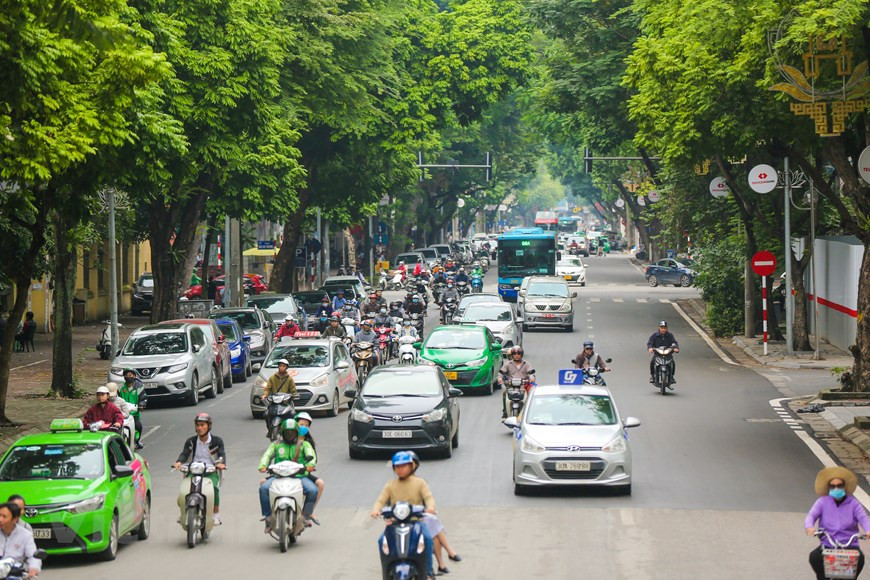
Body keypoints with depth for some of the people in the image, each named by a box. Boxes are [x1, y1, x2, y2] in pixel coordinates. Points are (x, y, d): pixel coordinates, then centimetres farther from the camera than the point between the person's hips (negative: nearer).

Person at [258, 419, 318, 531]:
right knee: (264, 488, -28)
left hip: (299, 476, -1)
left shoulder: (304, 444, 15)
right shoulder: (276, 444, 20)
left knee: (313, 490, -29)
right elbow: (267, 455, 6)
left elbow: (311, 455, -2)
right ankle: (268, 516, -18)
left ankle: (306, 515, -8)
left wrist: (310, 465, -26)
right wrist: (263, 466, -17)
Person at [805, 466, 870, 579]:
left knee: (859, 558, -31)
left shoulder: (853, 504, 5)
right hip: (827, 545, 1)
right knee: (814, 557, -29)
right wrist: (809, 527, -31)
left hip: (850, 545, -1)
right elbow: (811, 515, -6)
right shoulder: (822, 502, 6)